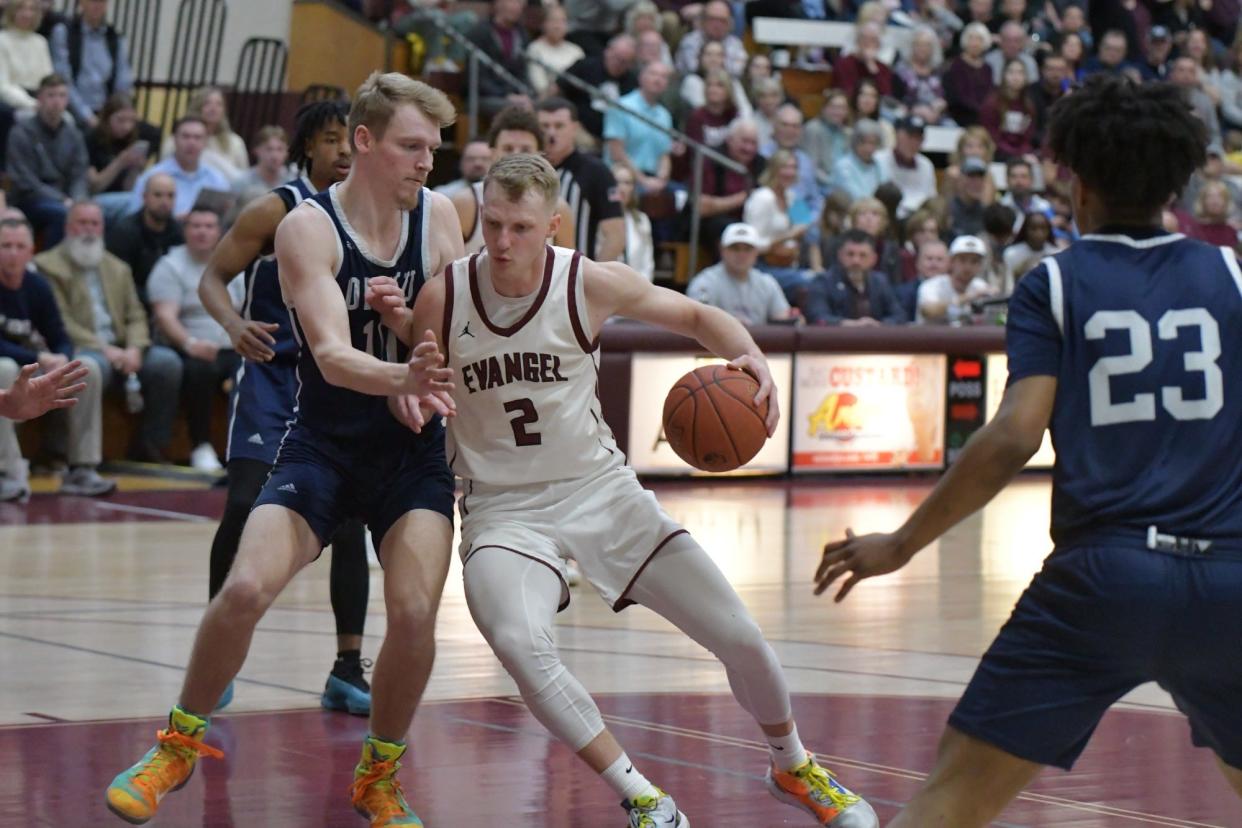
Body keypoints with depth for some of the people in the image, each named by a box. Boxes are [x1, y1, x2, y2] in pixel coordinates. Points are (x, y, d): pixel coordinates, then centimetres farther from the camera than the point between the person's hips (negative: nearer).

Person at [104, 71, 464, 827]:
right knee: (246, 589, -19)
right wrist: (402, 376, -46)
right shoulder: (308, 228, -15)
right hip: (323, 446, -2)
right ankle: (181, 746, 6)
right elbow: (332, 356, -26)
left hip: (414, 453, 2)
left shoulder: (437, 215, -3)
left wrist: (433, 382, -16)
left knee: (415, 613, -17)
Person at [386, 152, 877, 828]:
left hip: (599, 487, 1)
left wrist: (749, 356, -17)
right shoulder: (442, 298, -10)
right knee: (520, 645, -33)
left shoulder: (590, 284, -11)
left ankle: (792, 767, 30)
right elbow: (413, 414, 3)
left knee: (739, 637, -1)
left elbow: (697, 316, 4)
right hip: (502, 508, -1)